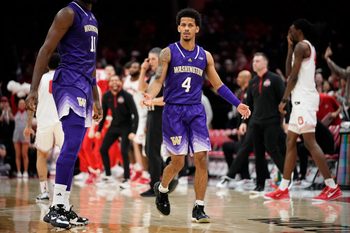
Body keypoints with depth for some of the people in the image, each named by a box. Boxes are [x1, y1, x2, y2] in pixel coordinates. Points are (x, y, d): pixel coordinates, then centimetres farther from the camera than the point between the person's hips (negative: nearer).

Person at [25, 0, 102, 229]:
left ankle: (65, 208, 9)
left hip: (84, 86, 9)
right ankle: (55, 208, -18)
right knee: (72, 145, -17)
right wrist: (34, 89, -22)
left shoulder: (92, 19, 20)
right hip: (69, 84, -9)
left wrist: (96, 99, 25)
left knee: (73, 148, 7)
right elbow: (46, 50, -13)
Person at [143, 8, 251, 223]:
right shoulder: (168, 53, -1)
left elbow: (218, 85, 14)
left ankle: (199, 209, -2)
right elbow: (158, 80, -8)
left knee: (201, 158, -8)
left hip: (196, 111, 3)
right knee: (178, 161, -3)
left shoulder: (205, 56, 9)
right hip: (173, 110, -3)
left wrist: (237, 104, 6)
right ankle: (161, 189, 28)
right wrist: (150, 95, -29)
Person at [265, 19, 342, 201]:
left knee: (310, 142, -13)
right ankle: (283, 189, 12)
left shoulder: (301, 46, -9)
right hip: (302, 99, 10)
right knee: (290, 142, 10)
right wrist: (290, 48, 20)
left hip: (304, 99, -10)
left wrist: (284, 99, -12)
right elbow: (288, 73, 23)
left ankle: (332, 187, -14)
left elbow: (293, 76, -15)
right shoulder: (309, 48, 21)